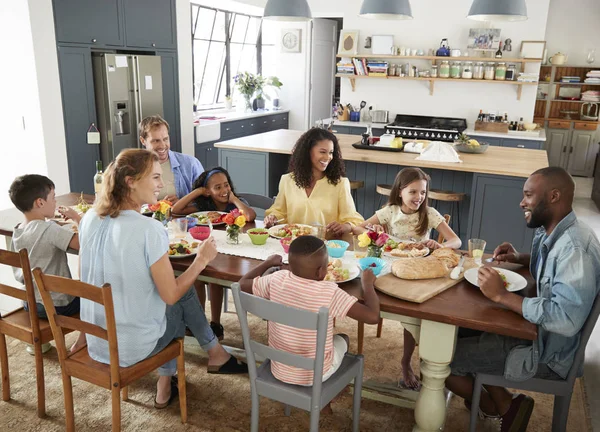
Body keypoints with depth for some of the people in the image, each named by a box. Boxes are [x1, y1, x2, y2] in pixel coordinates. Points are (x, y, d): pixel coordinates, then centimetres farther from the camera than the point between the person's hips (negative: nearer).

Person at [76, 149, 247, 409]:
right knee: (183, 298, 20)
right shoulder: (149, 229, -25)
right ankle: (215, 354, 35)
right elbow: (171, 295, -18)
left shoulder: (90, 218, -5)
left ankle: (166, 386, 36)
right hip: (132, 348, -6)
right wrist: (201, 261, -6)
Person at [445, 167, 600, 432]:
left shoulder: (576, 248, -27)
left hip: (547, 352, -9)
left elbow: (567, 319, -35)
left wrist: (502, 296, -30)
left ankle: (503, 407, 12)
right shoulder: (550, 232, 2)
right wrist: (518, 258, 6)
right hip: (534, 328, 10)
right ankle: (492, 395, 21)